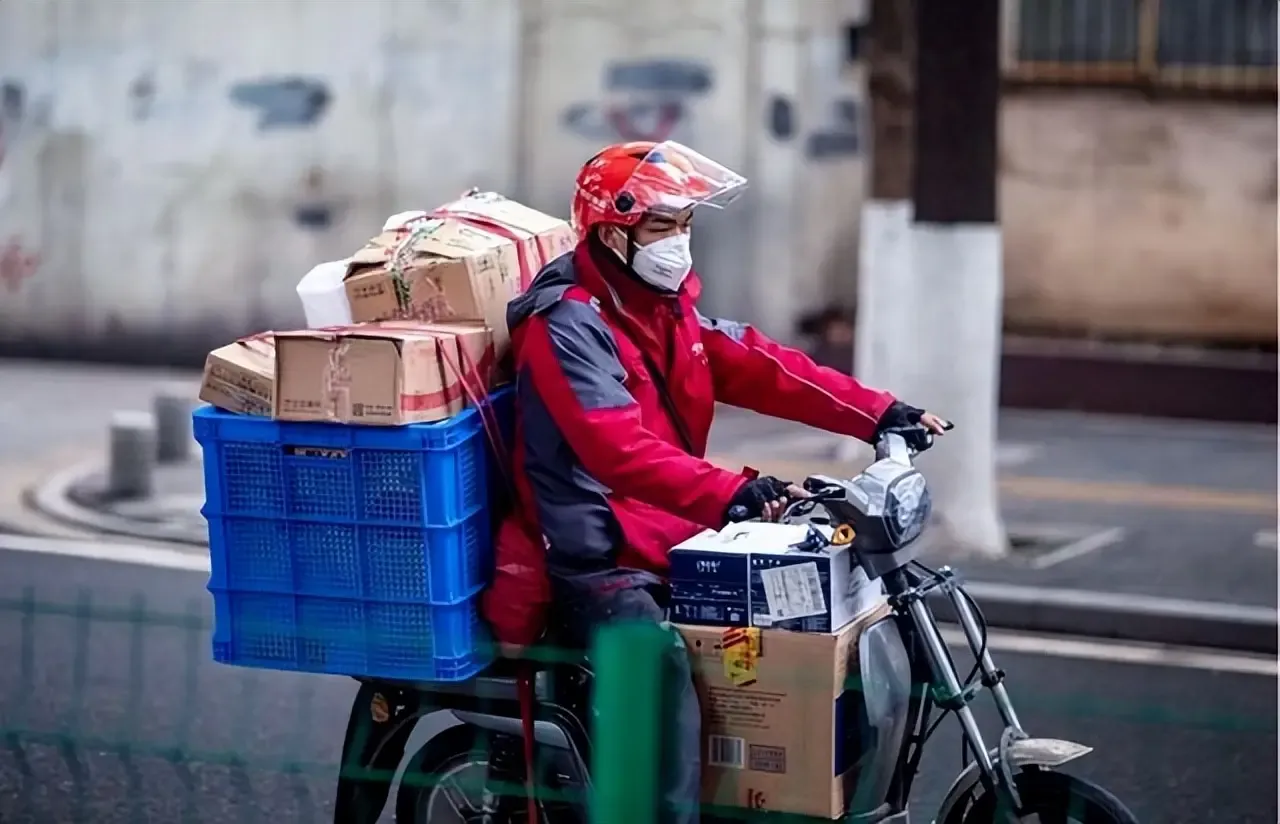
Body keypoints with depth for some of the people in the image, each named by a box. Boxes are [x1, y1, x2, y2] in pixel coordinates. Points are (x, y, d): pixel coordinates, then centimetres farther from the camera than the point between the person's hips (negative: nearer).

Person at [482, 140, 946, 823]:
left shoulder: (667, 306, 14)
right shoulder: (568, 325, -16)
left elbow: (760, 367, 8)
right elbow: (620, 451, -29)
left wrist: (877, 414, -2)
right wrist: (731, 493, -41)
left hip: (673, 545, 9)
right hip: (597, 566, -9)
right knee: (666, 676, -33)